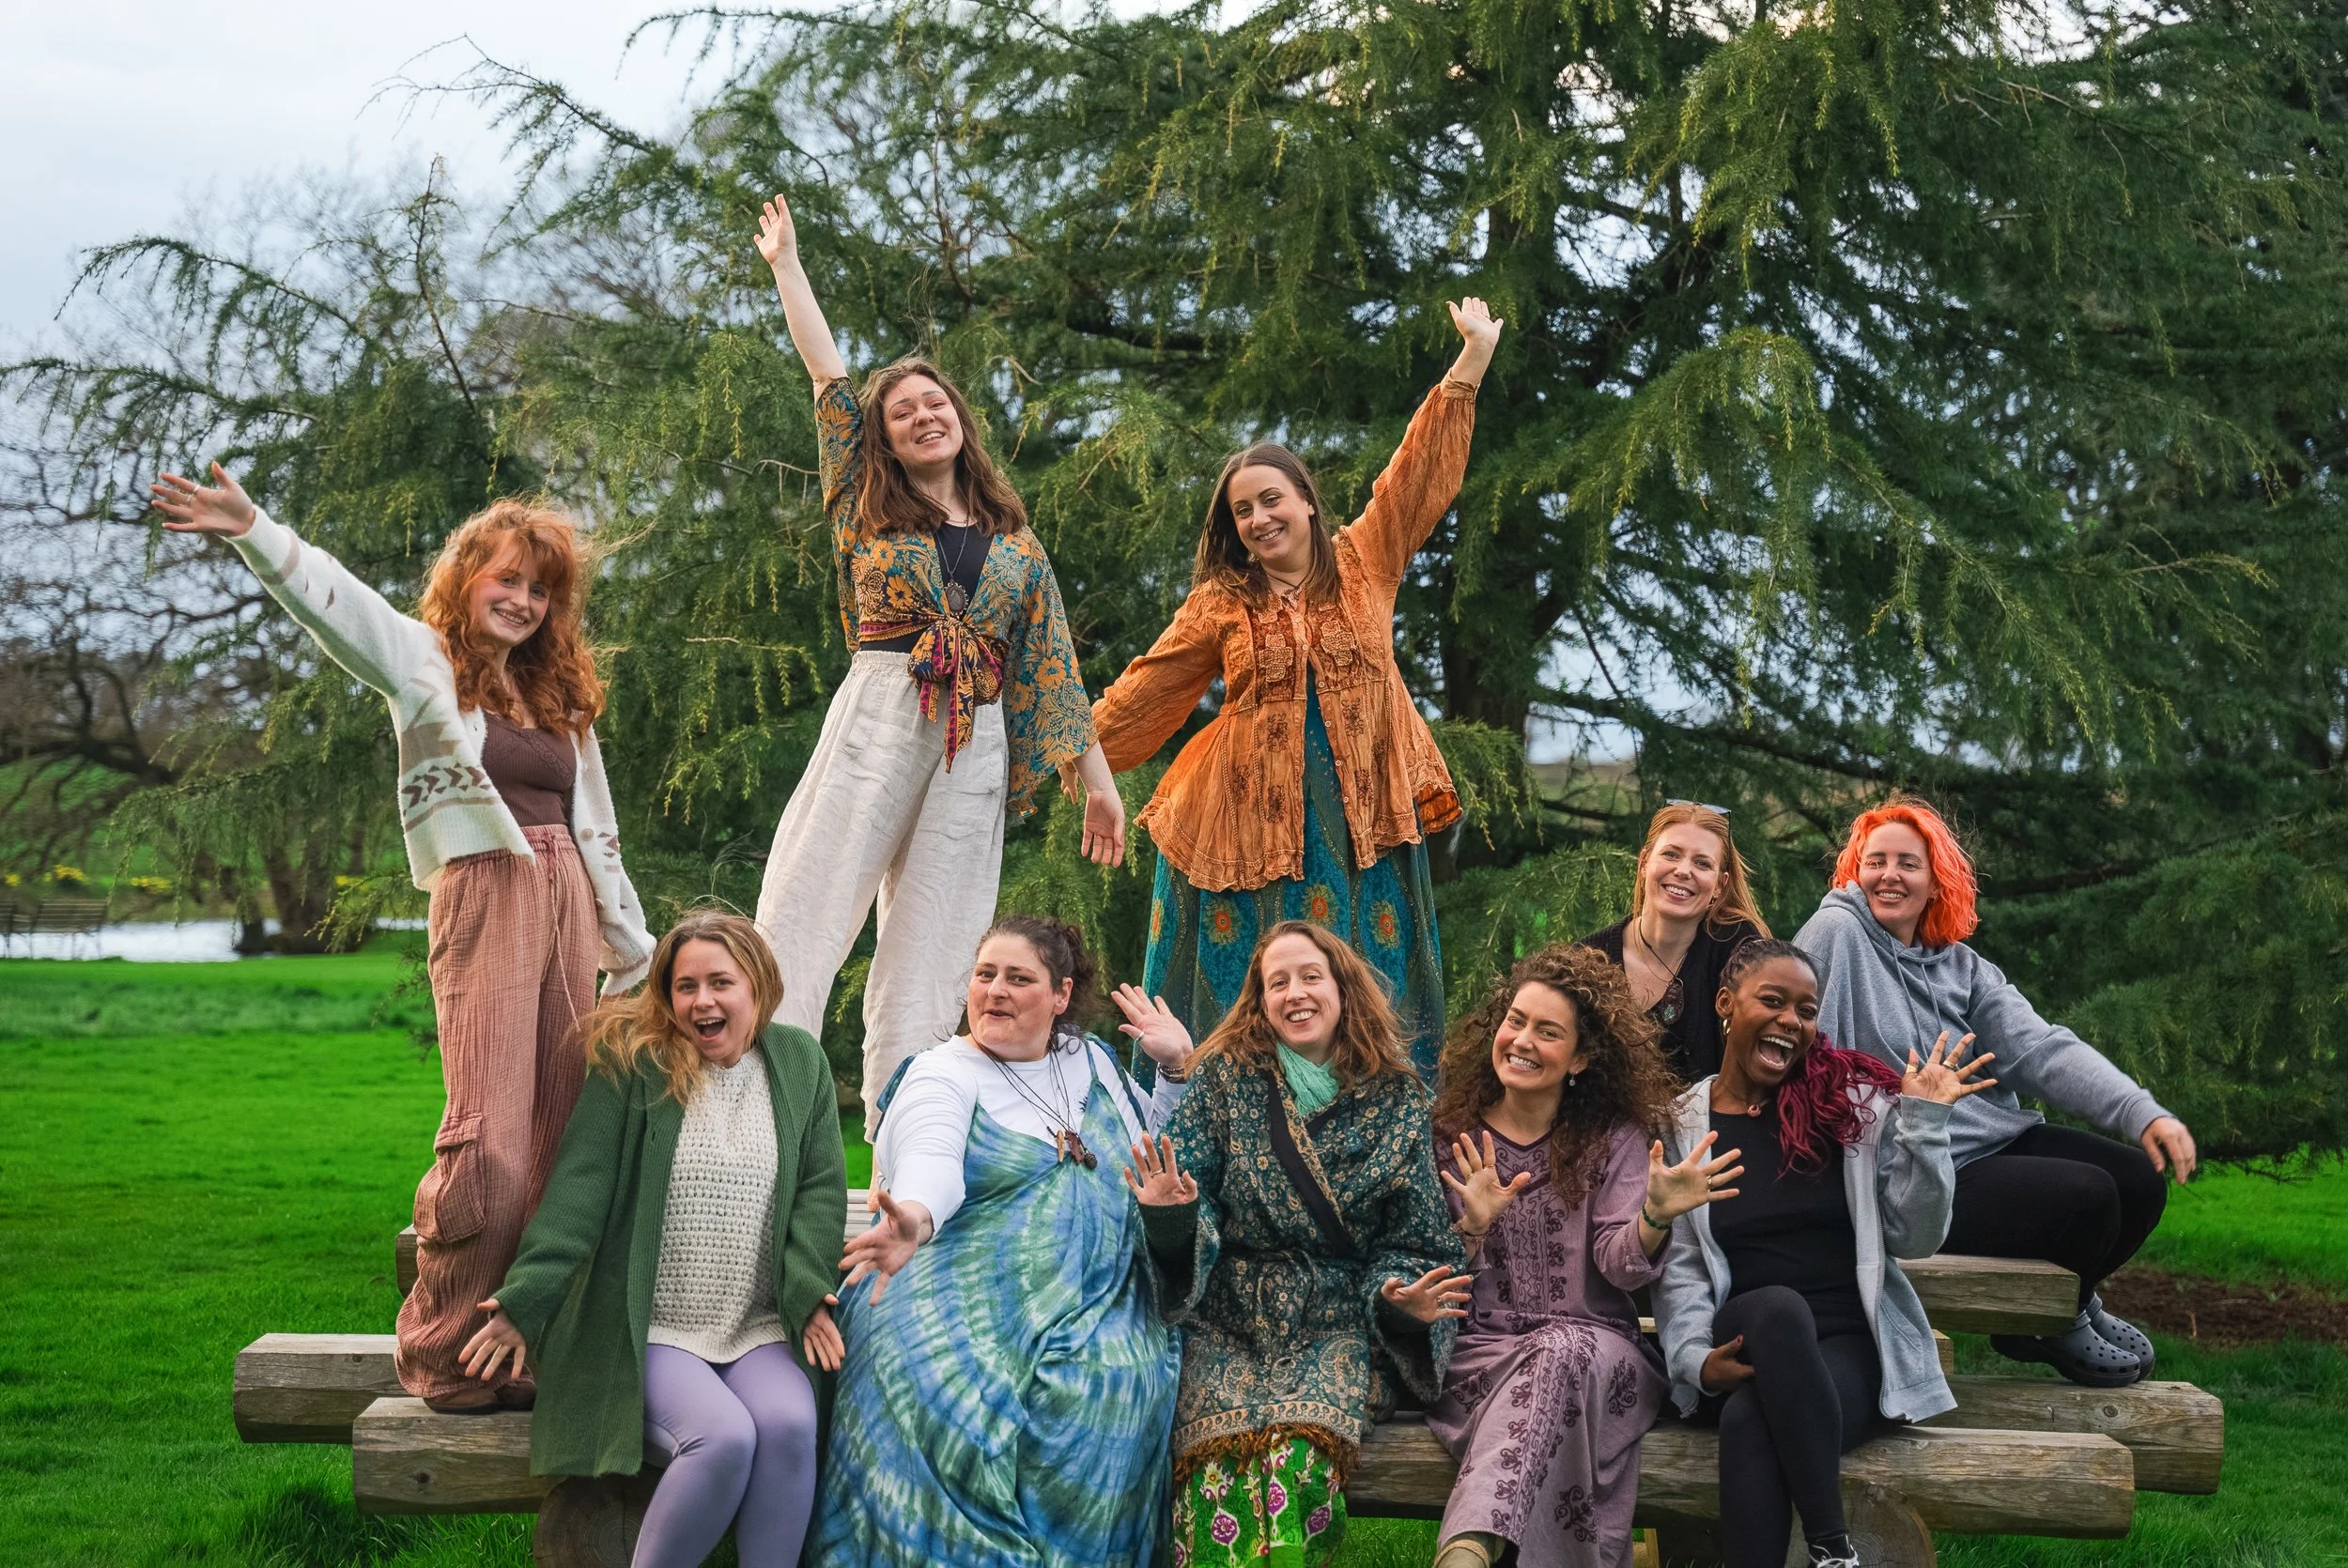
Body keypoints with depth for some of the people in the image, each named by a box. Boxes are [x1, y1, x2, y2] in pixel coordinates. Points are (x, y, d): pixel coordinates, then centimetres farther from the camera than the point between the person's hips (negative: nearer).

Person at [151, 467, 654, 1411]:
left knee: (560, 1146, 3)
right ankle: (443, 1361, -2)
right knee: (488, 1143, -14)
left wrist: (634, 956, 26)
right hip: (483, 900, -6)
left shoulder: (561, 698, 22)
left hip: (569, 908, 6)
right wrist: (252, 531, -32)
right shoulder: (425, 661, 6)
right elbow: (335, 599, -14)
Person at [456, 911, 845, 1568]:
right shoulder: (632, 1065, -1)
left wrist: (806, 1292, -8)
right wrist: (526, 1300, -15)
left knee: (789, 1425, -28)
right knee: (724, 1436, -29)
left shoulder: (800, 1063, 10)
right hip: (650, 1331, -3)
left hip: (759, 1328, 3)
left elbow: (821, 1188, 7)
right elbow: (579, 1186, -6)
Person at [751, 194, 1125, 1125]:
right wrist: (785, 263, 15)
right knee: (803, 917, -12)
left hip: (976, 745, 1)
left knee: (929, 960, -1)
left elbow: (1054, 667, 14)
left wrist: (1096, 781, 9)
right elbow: (826, 376, 12)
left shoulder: (1013, 543, 17)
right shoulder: (869, 509, 13)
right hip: (876, 720, -1)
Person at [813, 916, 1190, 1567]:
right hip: (968, 1294, -3)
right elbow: (931, 1165, -17)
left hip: (1097, 1303, 3)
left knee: (1097, 1392, -30)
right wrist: (913, 1219, -40)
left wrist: (1178, 1067, 17)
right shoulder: (941, 1075, 5)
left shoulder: (1092, 1061, 20)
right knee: (960, 1402, -34)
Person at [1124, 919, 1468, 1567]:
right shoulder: (1225, 1077, 6)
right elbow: (1189, 1187, 1)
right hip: (1226, 1323, 0)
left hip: (1337, 1326, 0)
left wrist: (1402, 1297, -12)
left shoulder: (1396, 1099, 7)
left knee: (1298, 1460, -30)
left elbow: (1413, 1243, 9)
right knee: (1221, 1463, -30)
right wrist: (1172, 1215, -23)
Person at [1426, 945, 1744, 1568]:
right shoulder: (1452, 1134, 9)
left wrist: (1655, 1218, -27)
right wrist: (1470, 1227, -18)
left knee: (1558, 1354, -38)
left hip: (1596, 1351, 0)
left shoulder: (1616, 1138, 8)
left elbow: (1621, 1266, -5)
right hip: (1480, 1350, 0)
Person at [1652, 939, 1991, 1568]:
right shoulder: (1682, 1125, 6)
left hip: (1849, 1346, -1)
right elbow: (1679, 1267, 2)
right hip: (1746, 1346, 1)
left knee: (1750, 1421, -35)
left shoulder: (1855, 1102, 6)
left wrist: (1923, 1124, -8)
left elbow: (1915, 1237, 3)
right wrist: (1696, 1359, -14)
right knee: (1776, 1307, -37)